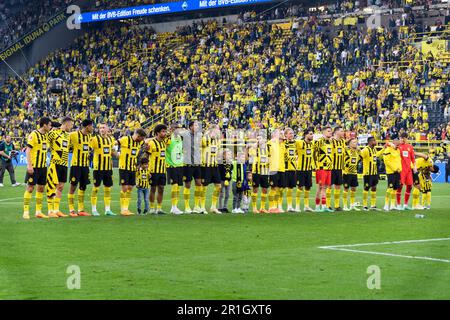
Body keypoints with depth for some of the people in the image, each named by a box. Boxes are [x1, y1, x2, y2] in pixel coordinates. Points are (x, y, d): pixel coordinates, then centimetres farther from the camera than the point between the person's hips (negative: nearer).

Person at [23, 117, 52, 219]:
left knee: (41, 188, 9)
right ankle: (26, 212, -1)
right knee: (30, 188, -5)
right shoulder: (34, 135, -12)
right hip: (34, 167, -8)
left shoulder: (46, 135, 12)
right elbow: (28, 150, -15)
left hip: (43, 166, 8)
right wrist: (29, 165, -21)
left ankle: (38, 211, 15)